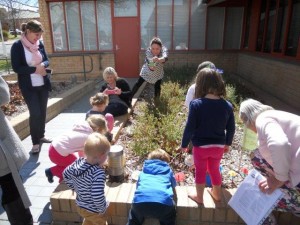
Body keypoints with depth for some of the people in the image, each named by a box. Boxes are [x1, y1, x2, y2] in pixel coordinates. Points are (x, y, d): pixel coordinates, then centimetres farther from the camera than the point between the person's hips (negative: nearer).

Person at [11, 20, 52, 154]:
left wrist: (42, 65, -14)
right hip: (28, 87, -5)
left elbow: (47, 61, 9)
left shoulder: (40, 44, 3)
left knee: (42, 111, 13)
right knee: (35, 113, -7)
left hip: (43, 84, 5)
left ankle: (41, 136, 30)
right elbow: (16, 68, -13)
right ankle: (35, 142, 8)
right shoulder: (17, 46, -10)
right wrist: (35, 69, -23)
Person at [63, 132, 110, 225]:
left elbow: (66, 174, 4)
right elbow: (97, 196, -36)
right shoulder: (98, 173, -36)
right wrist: (103, 208, -17)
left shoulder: (78, 162, -13)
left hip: (80, 206, 6)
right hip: (93, 210, -6)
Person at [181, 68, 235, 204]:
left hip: (200, 146, -3)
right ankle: (217, 193, 44)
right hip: (219, 146, 4)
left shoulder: (196, 104, -19)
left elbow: (190, 128, -17)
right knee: (214, 169, 25)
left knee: (200, 170, 16)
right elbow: (231, 128, 0)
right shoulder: (227, 105, -7)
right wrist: (227, 143, 17)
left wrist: (184, 144, -3)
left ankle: (199, 197, 33)